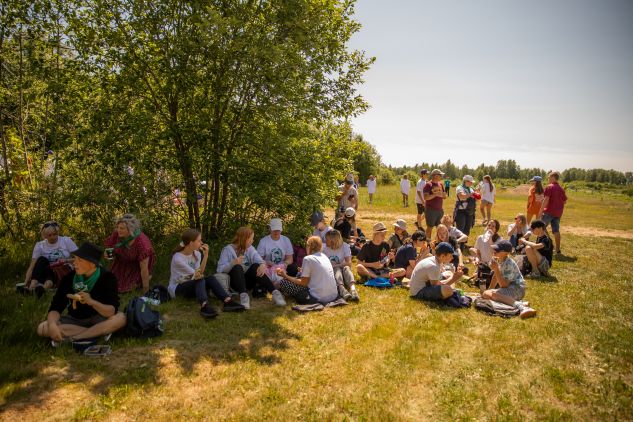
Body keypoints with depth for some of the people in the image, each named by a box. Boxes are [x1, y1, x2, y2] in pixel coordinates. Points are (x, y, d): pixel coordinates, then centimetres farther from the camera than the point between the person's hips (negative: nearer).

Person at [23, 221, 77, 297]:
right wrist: (26, 282, -21)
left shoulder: (66, 241, -5)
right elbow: (32, 266, -7)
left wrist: (66, 260, -21)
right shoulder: (40, 245, -2)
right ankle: (32, 287, -45)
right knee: (42, 260, -26)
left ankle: (44, 287, -60)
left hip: (65, 272, -2)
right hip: (48, 272, 2)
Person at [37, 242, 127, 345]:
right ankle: (99, 332, -22)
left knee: (121, 318, -33)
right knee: (42, 328, -20)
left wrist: (92, 302, -43)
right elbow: (55, 307, -14)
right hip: (75, 320, 3)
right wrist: (52, 325, -35)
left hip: (99, 319, -3)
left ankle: (71, 339, -27)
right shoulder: (69, 278, -11)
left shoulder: (107, 277, -18)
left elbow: (112, 311, -26)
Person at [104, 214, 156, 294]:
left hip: (137, 263, -5)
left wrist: (146, 289, -29)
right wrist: (108, 253, -28)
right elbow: (110, 246, -3)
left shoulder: (141, 243, -39)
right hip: (123, 260, 5)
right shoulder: (117, 234, -27)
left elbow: (144, 268, -33)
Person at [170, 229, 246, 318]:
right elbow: (196, 275, -19)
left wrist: (205, 255, -17)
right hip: (176, 288, -6)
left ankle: (228, 302, -39)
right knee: (200, 279, -32)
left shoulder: (197, 254, 2)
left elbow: (199, 273, -12)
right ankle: (204, 306, -56)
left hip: (192, 287, 6)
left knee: (210, 278, -21)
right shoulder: (177, 258, -19)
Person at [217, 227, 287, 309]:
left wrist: (262, 265, -33)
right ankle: (243, 295, -49)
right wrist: (232, 263, -32)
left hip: (247, 280, 4)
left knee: (256, 266, -24)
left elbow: (258, 259, -10)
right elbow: (220, 269, -15)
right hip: (233, 282, -4)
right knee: (237, 267, -31)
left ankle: (274, 292, -37)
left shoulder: (250, 248, 8)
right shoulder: (228, 249, -6)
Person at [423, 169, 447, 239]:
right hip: (431, 210, -6)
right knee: (430, 227, 1)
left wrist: (444, 195, -5)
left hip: (440, 210, 6)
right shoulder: (428, 185, -10)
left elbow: (443, 196, 18)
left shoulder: (440, 184, 11)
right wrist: (435, 194, -28)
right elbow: (426, 197, -19)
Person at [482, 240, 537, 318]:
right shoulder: (498, 260, 4)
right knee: (485, 294, -3)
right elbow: (495, 277, 17)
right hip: (508, 287, 10)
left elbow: (504, 285, -26)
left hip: (517, 289, -10)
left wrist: (496, 269, -31)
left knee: (494, 294, -33)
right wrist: (489, 291, 19)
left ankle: (520, 305, -48)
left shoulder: (509, 264, -23)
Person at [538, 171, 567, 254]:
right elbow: (564, 201, 14)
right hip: (558, 213, 6)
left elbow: (546, 199, -17)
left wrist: (541, 211, -15)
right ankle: (558, 249, 10)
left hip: (549, 211, -6)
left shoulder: (549, 187, -9)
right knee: (556, 230, 9)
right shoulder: (561, 189, 11)